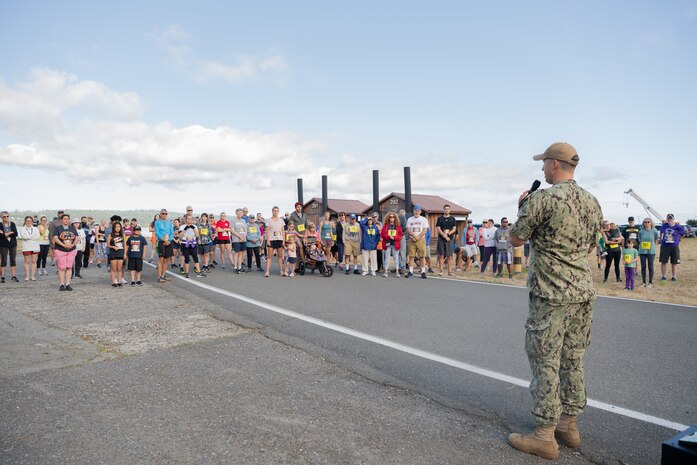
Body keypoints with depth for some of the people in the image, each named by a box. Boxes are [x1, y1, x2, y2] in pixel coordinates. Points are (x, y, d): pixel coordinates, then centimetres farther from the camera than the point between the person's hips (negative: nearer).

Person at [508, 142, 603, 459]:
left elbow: (516, 240, -6)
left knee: (545, 362, 0)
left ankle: (544, 436, 8)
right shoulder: (592, 203, 9)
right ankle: (569, 425, 28)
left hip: (550, 294, -7)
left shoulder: (542, 199, -15)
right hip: (583, 292, 8)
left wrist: (522, 209, 10)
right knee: (573, 360, 16)